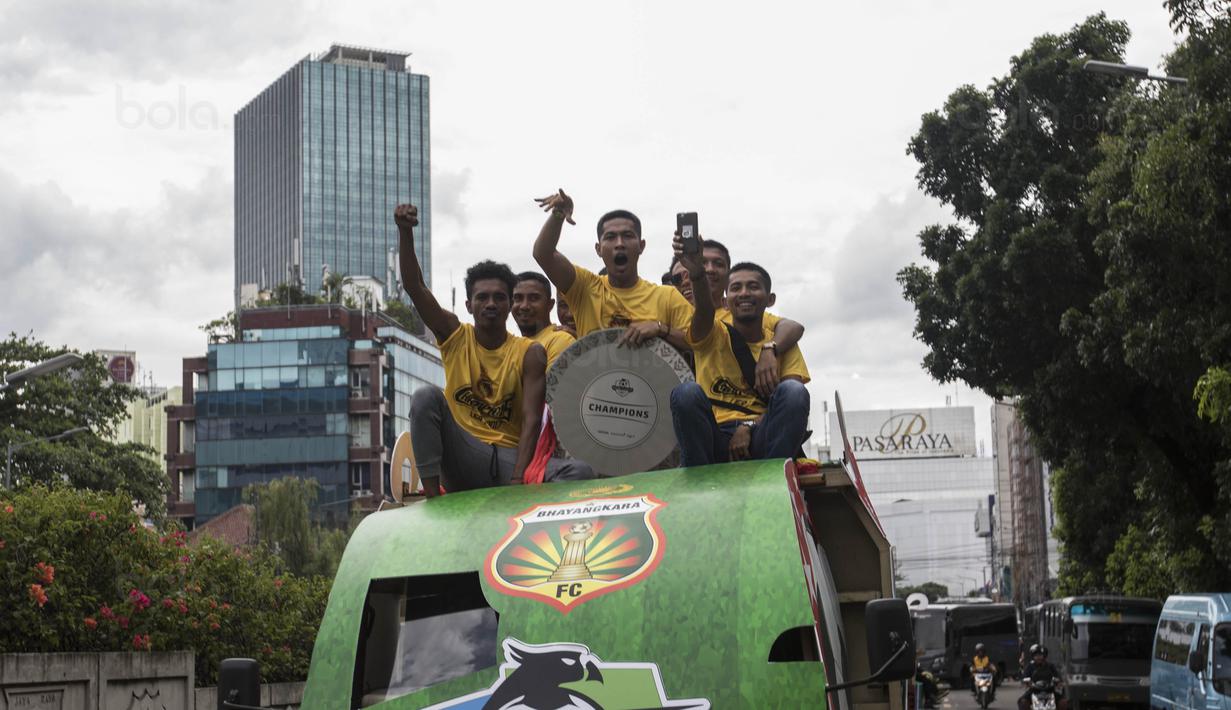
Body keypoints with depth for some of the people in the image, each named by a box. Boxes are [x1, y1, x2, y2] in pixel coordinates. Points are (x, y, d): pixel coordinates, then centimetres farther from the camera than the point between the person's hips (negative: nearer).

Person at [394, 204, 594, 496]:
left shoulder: (529, 353, 0)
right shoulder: (454, 336, 6)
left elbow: (531, 420, -10)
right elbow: (414, 287, -8)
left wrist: (517, 479, -23)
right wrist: (405, 232, -23)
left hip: (509, 459, -1)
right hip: (462, 459, 1)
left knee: (580, 472, -25)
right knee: (427, 396, -23)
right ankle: (432, 494, -25)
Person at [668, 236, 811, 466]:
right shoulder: (714, 335, 10)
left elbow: (791, 400, -1)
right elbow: (705, 310, -15)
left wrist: (750, 426, -19)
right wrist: (698, 275, -39)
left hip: (761, 440, 1)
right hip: (715, 442, -1)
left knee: (794, 391, -26)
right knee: (687, 392, -30)